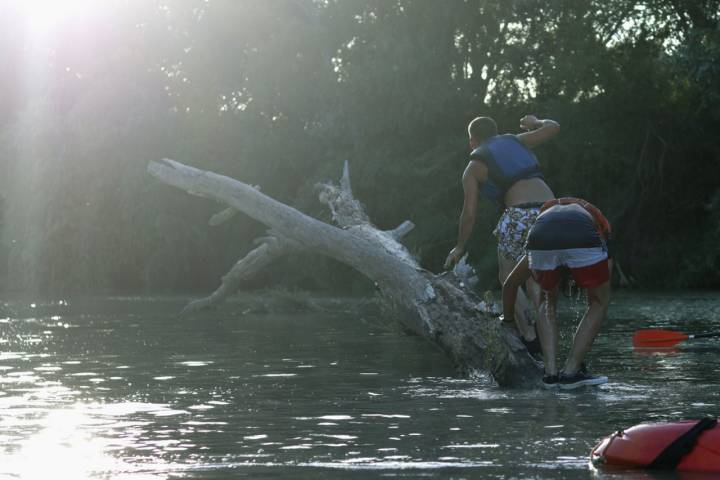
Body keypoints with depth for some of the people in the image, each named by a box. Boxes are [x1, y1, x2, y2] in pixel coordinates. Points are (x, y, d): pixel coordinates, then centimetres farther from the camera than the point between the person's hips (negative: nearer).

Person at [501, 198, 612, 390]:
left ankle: (550, 372, 17)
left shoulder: (546, 210, 44)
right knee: (600, 302, 24)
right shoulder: (596, 217, 40)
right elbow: (595, 301, 39)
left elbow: (510, 284, 50)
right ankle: (570, 372, 15)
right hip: (584, 240, -2)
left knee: (549, 301, 30)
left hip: (541, 238, 2)